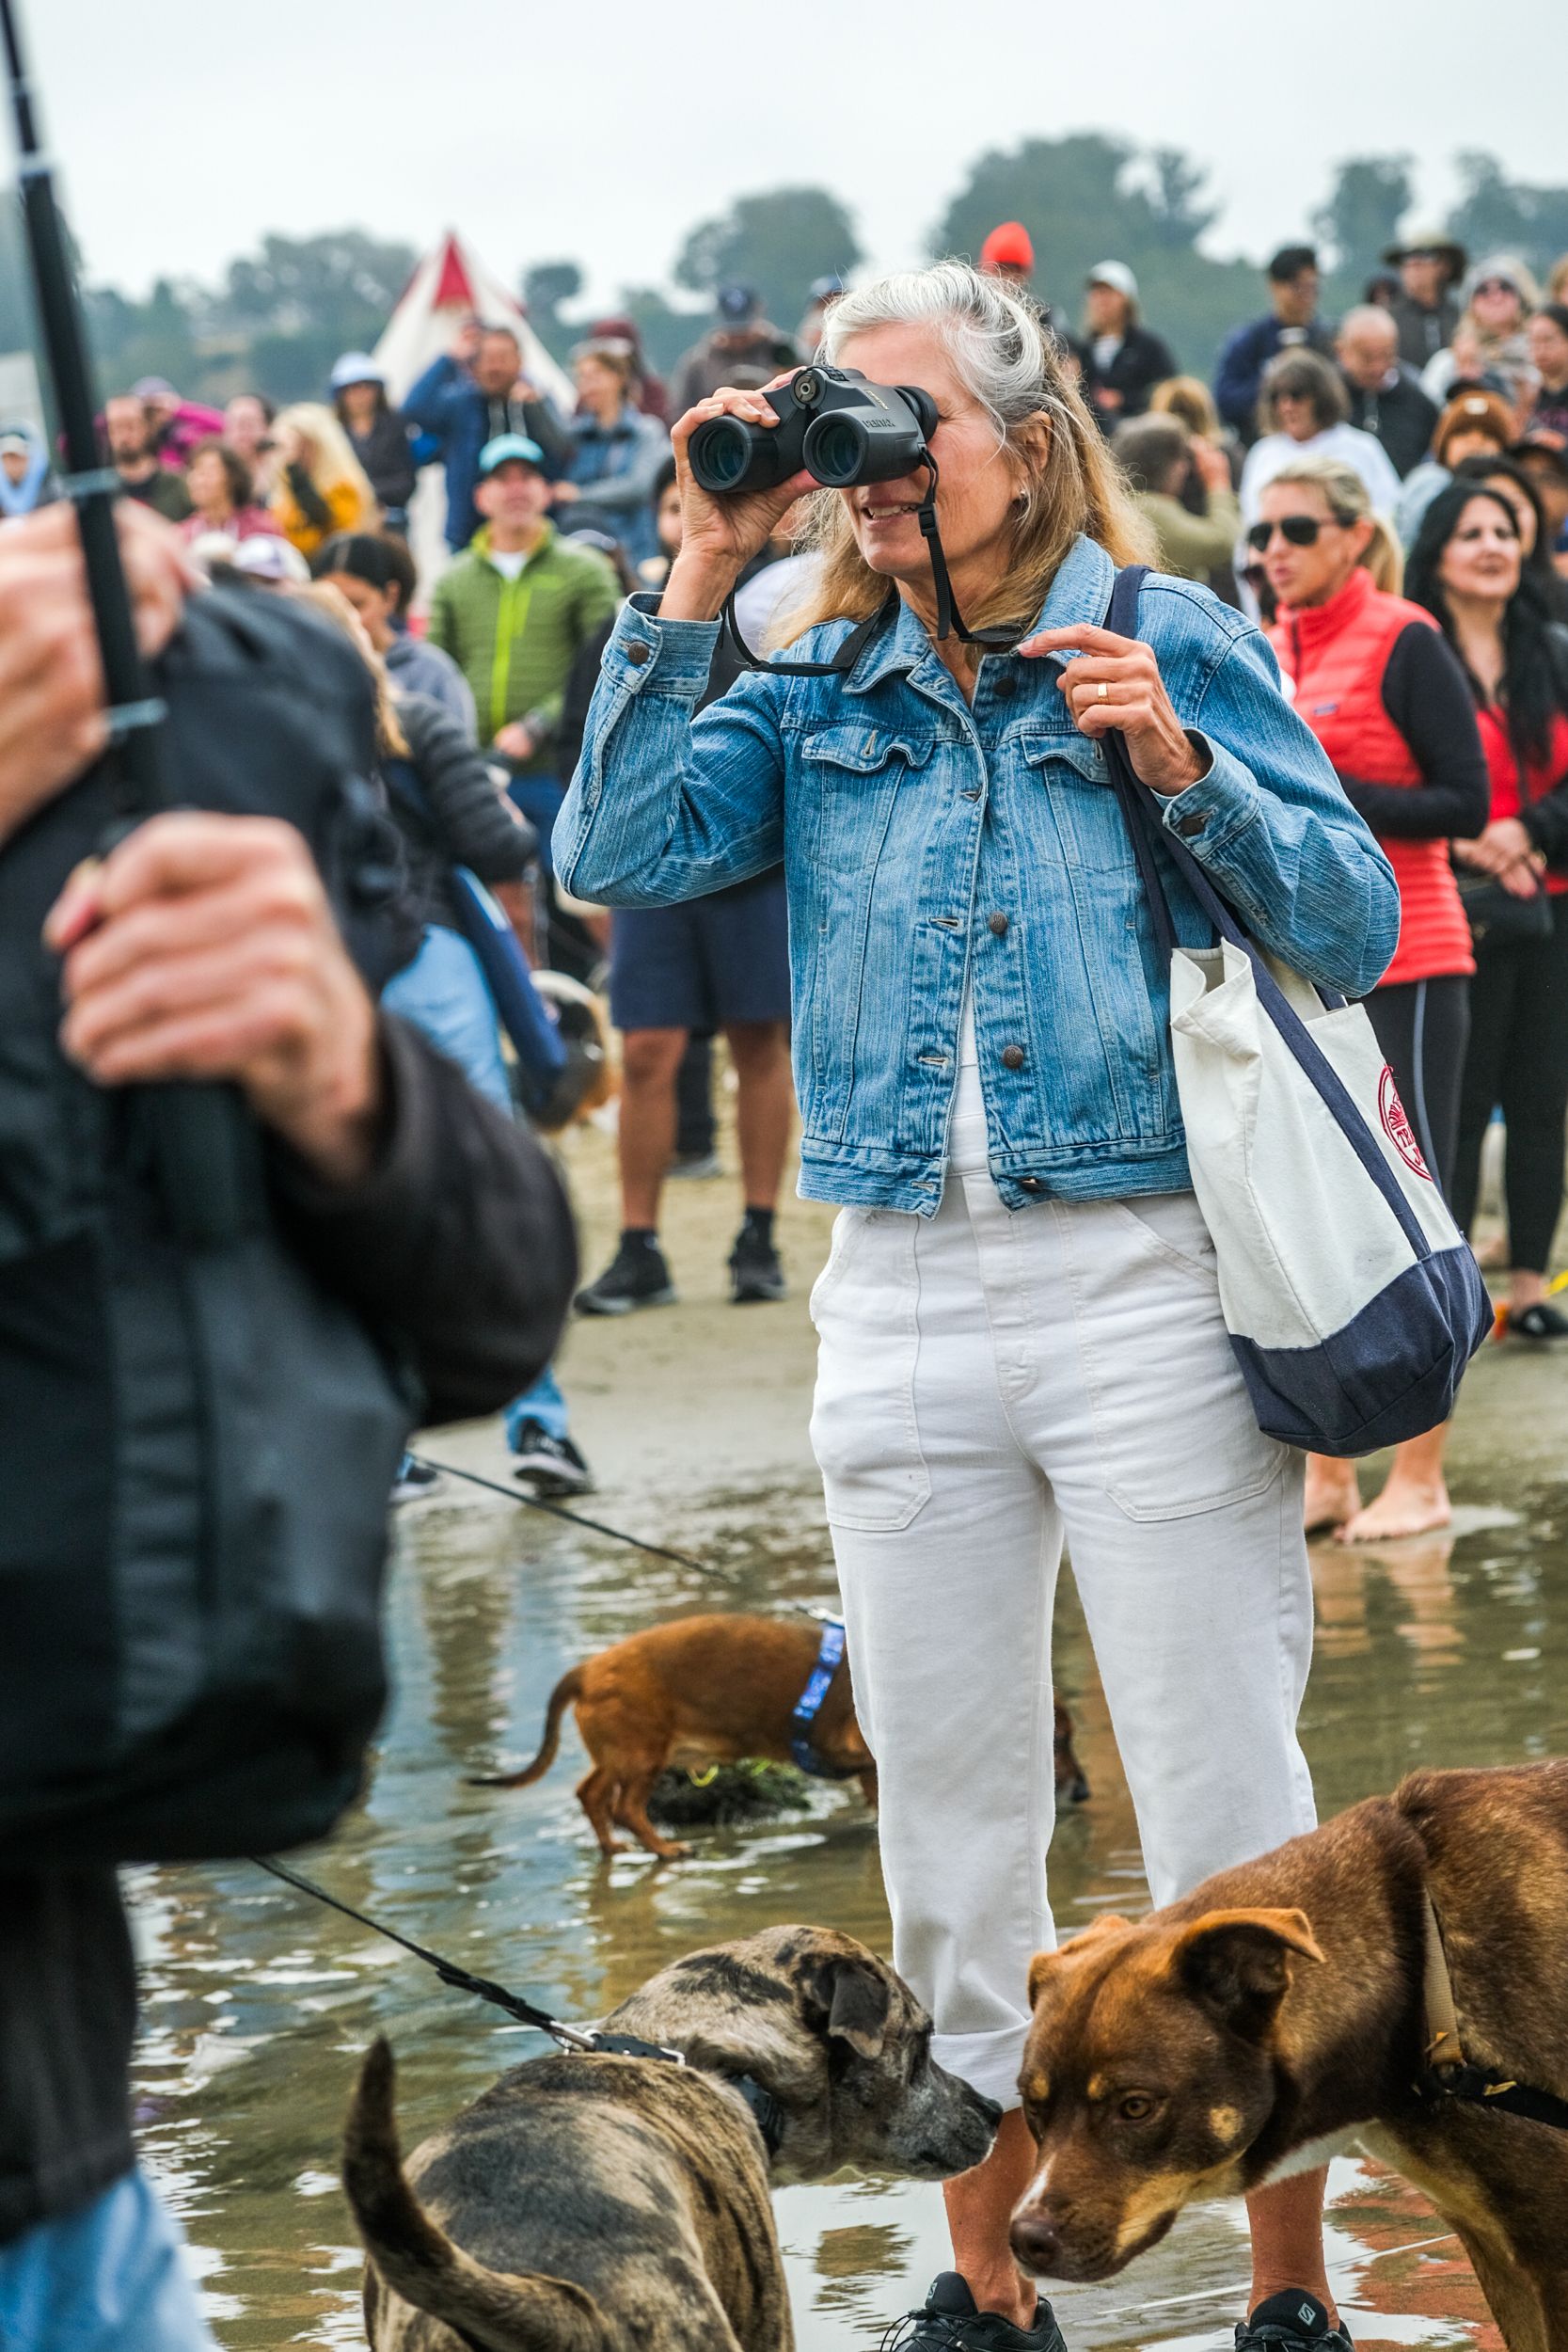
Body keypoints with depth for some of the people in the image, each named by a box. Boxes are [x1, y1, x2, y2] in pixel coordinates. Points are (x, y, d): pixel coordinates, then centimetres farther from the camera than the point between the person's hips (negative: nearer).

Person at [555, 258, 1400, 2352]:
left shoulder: (1177, 645, 2)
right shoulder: (817, 697, 11)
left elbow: (1357, 932, -2)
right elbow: (621, 856, -4)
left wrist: (1183, 767, -16)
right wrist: (703, 575, -4)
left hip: (1150, 1290, -3)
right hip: (903, 1299, 4)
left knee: (1230, 1817, -1)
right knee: (948, 1825, 11)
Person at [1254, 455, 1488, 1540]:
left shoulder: (1403, 642, -8)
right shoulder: (1267, 655, 11)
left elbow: (1466, 801, -12)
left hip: (1400, 970, -7)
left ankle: (1420, 1480, 3)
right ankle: (1327, 1476, 15)